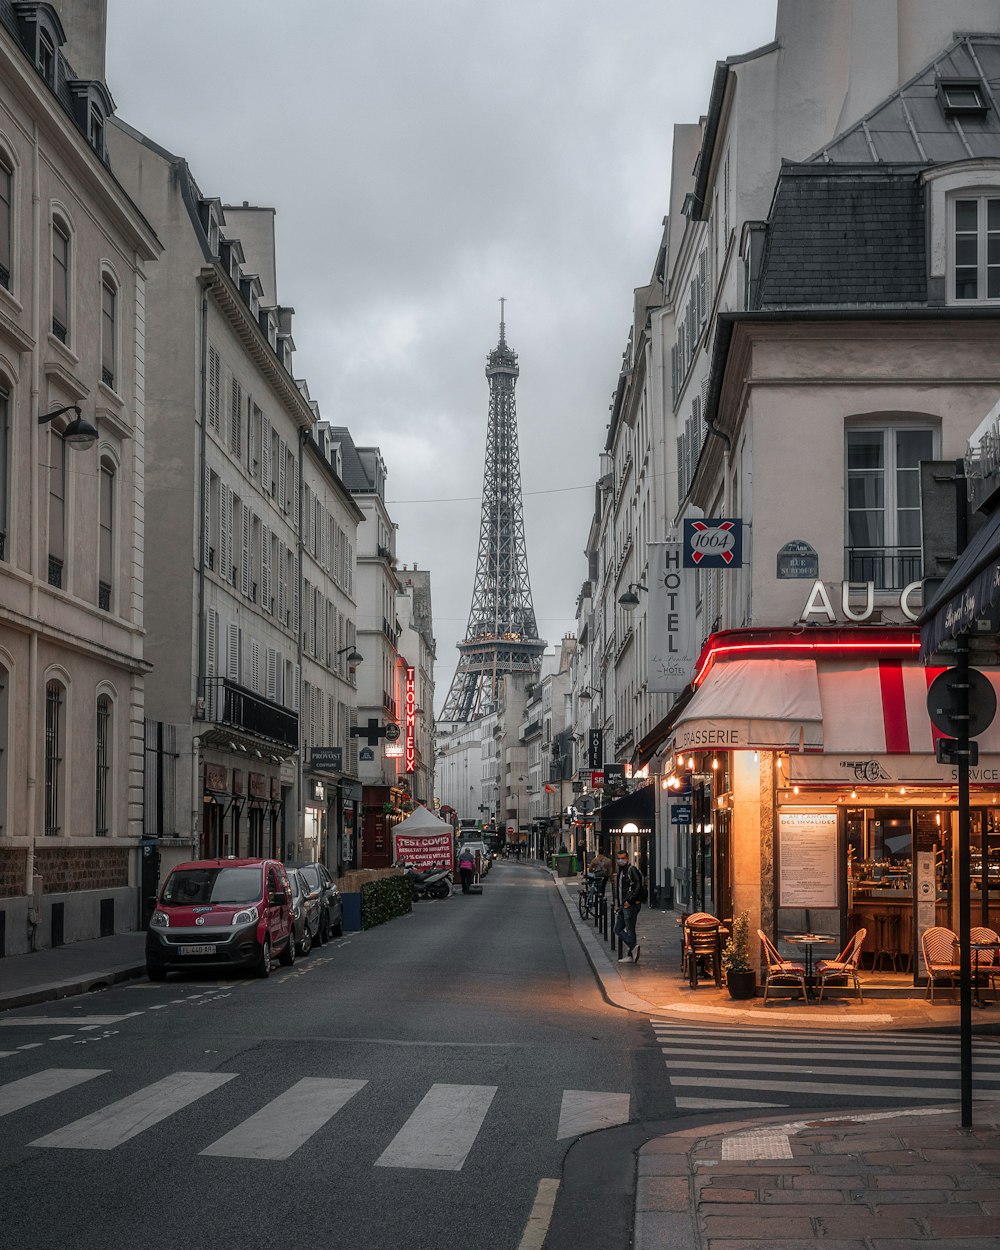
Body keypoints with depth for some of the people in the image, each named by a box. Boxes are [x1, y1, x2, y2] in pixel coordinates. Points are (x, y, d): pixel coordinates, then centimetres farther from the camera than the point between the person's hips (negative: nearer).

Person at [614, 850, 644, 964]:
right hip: (623, 905, 9)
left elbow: (638, 887, -19)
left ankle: (631, 956, -3)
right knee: (618, 929, 6)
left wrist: (629, 901, -20)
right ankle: (634, 946, 6)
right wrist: (619, 904, 15)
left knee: (630, 930, -6)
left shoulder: (632, 870, -11)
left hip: (631, 905, -9)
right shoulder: (620, 872, 17)